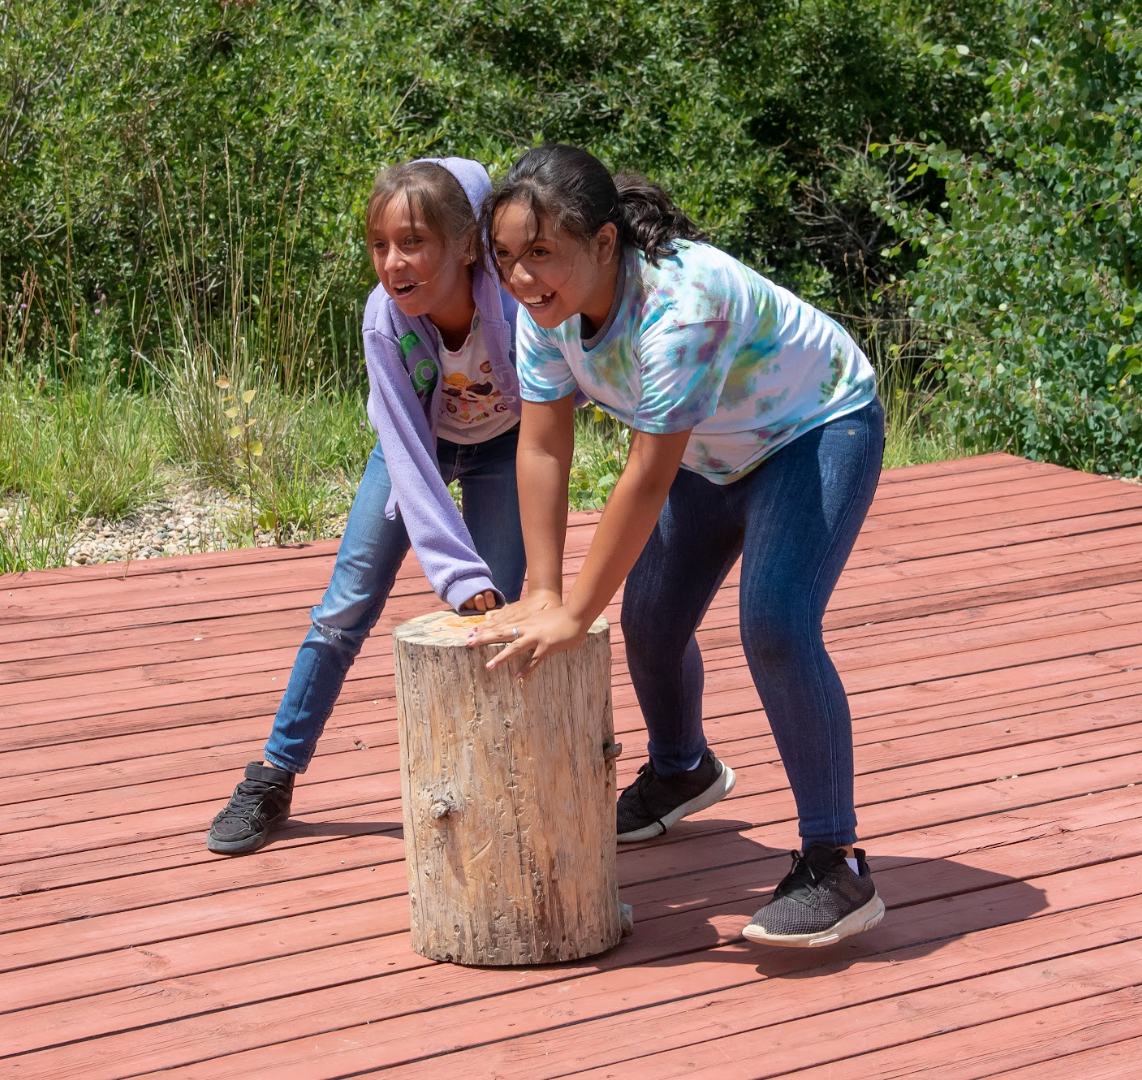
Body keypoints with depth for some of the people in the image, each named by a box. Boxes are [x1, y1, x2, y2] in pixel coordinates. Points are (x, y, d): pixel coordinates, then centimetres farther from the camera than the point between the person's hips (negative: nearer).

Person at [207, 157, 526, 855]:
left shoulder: (516, 307, -38)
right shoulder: (385, 319, -32)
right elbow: (410, 457, -31)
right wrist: (459, 574, -39)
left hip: (500, 446, -1)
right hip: (418, 442, 1)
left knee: (495, 614, -9)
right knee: (346, 607, 2)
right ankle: (275, 777, 14)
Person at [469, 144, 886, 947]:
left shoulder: (680, 302, -40)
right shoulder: (546, 302, -18)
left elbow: (649, 476, -37)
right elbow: (543, 447, -13)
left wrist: (575, 613, -32)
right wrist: (542, 594, -17)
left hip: (821, 429, -8)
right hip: (713, 451, 8)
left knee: (776, 626, -24)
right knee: (649, 621, 12)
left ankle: (836, 866, -16)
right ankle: (681, 774, 45)